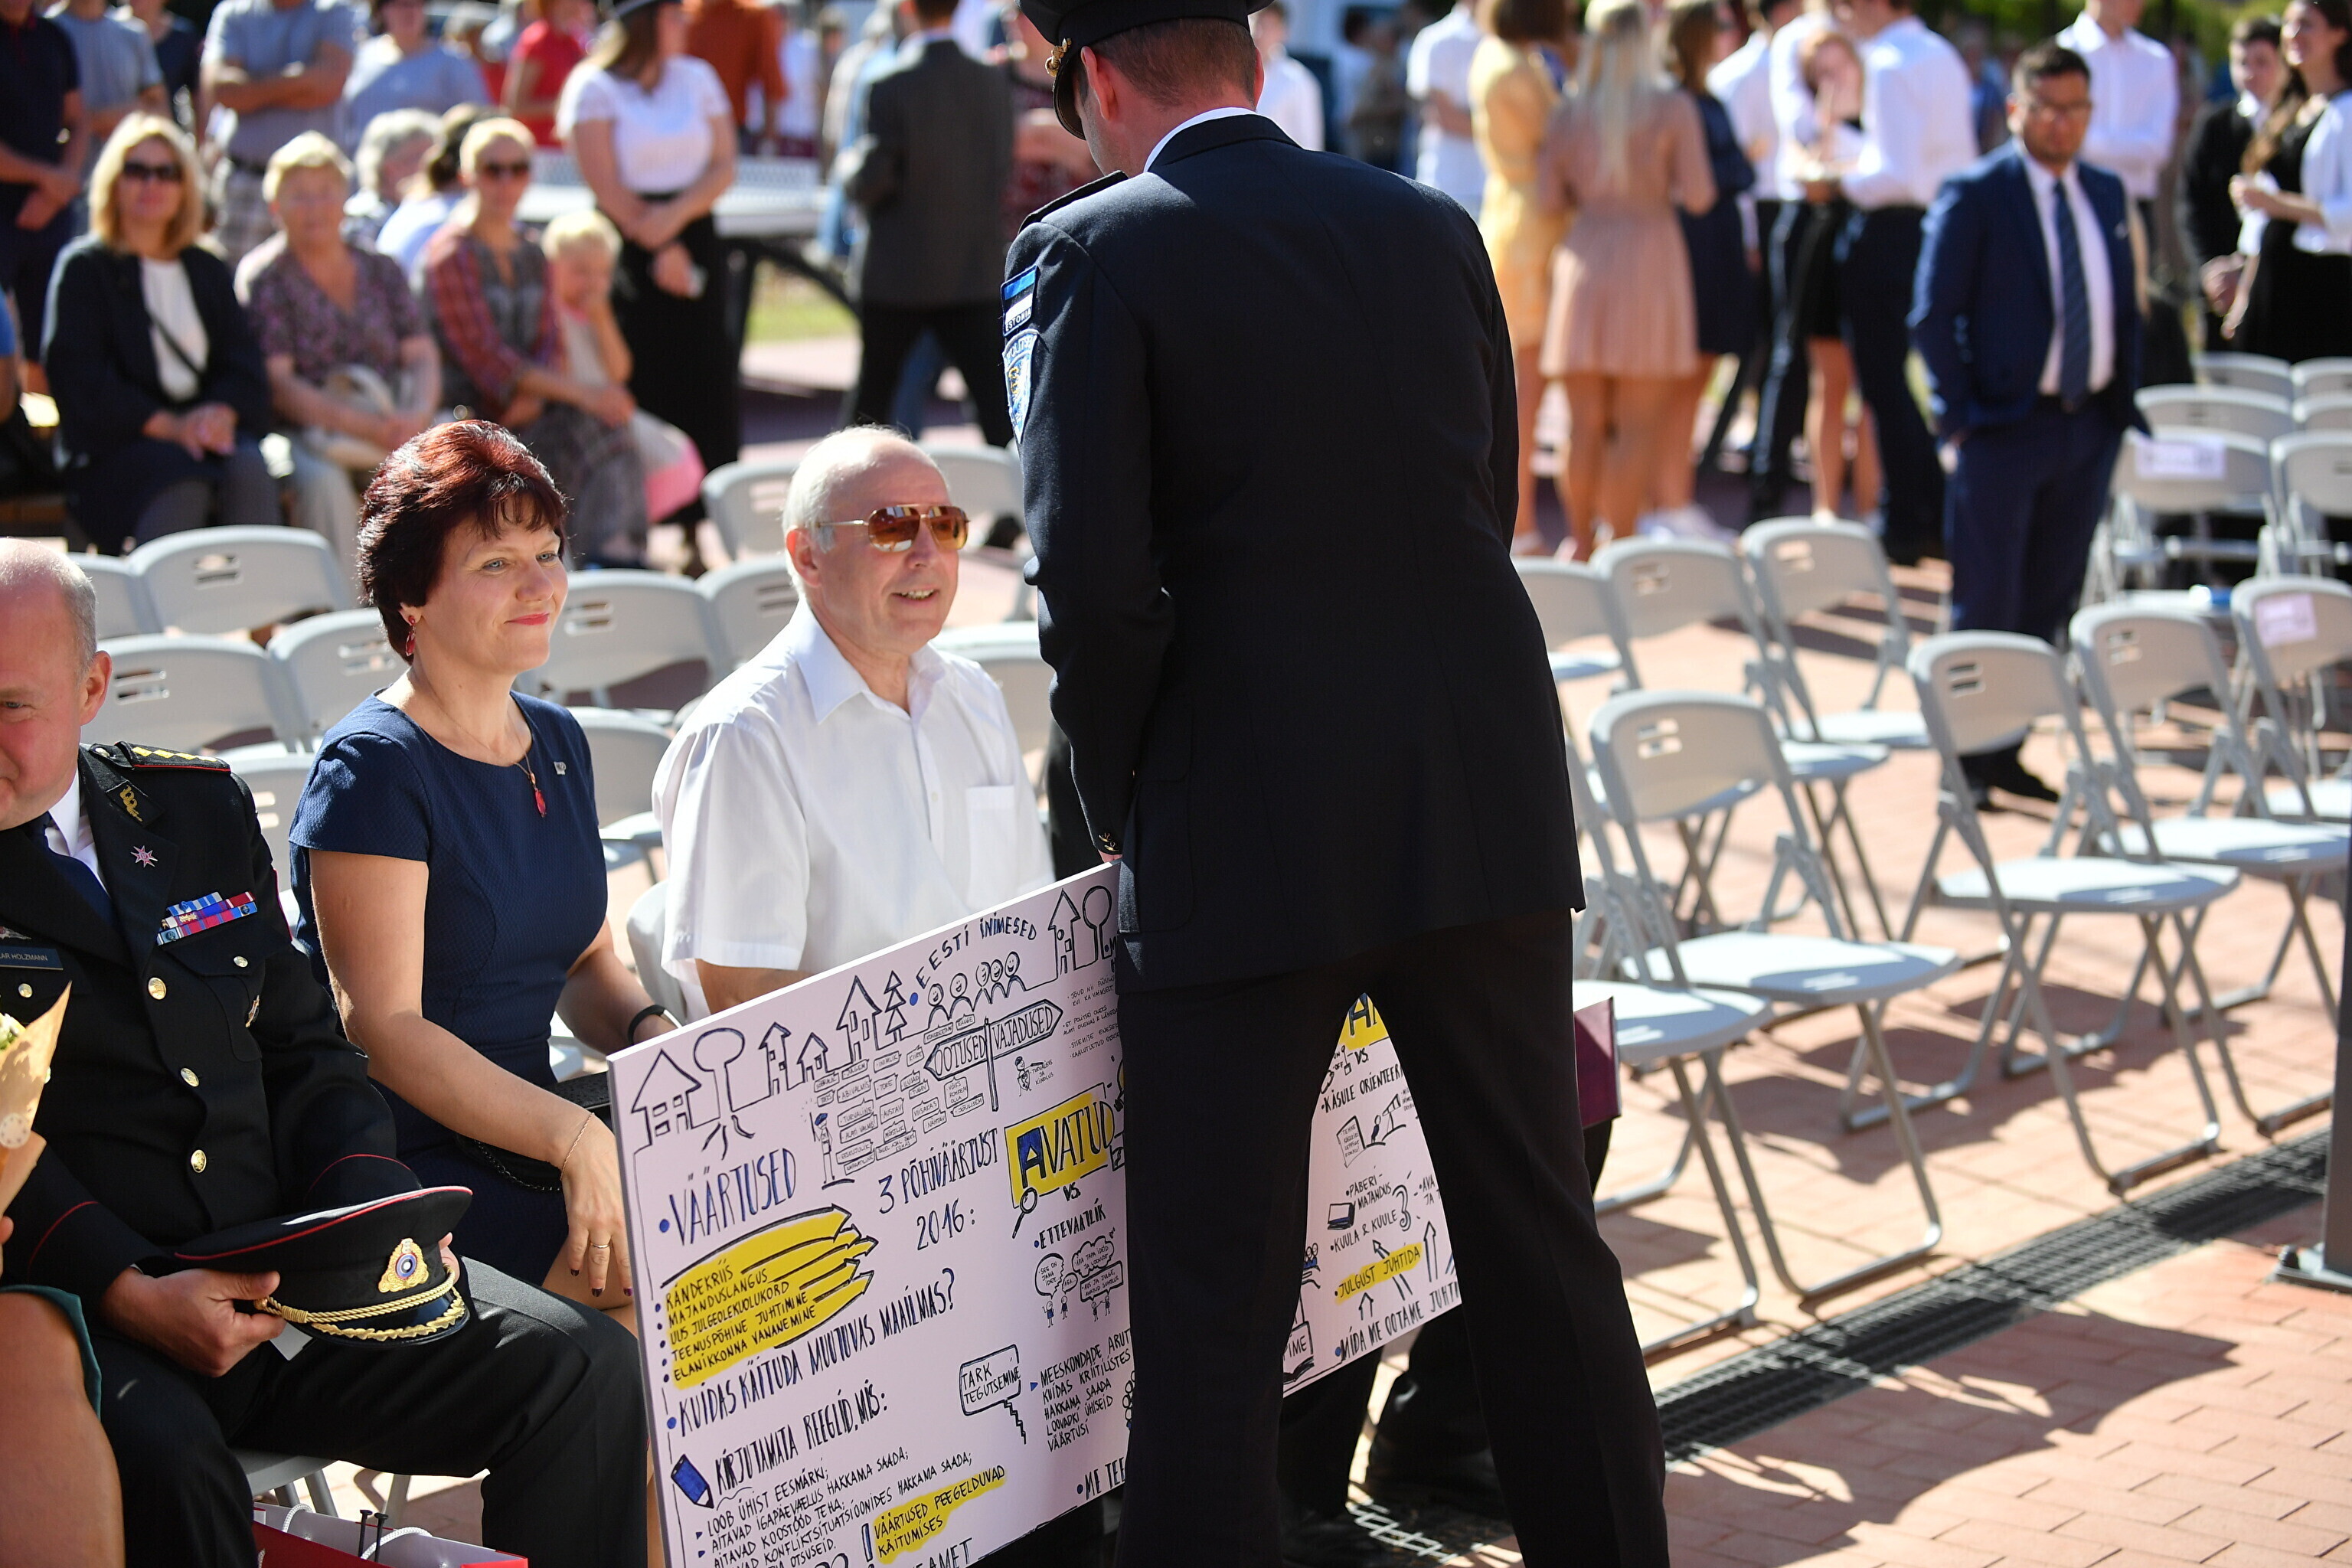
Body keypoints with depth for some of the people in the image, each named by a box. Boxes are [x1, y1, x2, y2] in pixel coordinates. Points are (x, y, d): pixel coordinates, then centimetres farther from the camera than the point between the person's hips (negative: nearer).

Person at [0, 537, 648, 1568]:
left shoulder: (197, 808, 16)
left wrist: (376, 1218, -1)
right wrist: (126, 1293, -23)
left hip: (286, 1278, 5)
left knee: (586, 1367, -11)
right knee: (163, 1455, -38)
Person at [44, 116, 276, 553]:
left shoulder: (208, 271, 22)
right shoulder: (84, 268, 8)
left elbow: (244, 363, 13)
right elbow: (79, 376, -4)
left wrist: (223, 411, -11)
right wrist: (167, 425, -16)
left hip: (210, 429, 3)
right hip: (115, 445, -3)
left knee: (250, 470, -31)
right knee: (181, 486, -36)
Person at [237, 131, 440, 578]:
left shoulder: (381, 269, 17)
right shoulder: (264, 277, 2)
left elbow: (422, 356, 10)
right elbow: (277, 385, -8)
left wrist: (418, 415, -13)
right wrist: (363, 424, -20)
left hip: (393, 426, 4)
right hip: (308, 433, -4)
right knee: (324, 481, -36)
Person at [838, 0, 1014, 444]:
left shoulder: (889, 87, -14)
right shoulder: (994, 83, -1)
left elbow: (869, 185, -13)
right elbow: (1003, 170, 7)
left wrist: (851, 165, 9)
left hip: (898, 274, -2)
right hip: (976, 270, 2)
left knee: (872, 391, 14)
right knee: (995, 395, -1)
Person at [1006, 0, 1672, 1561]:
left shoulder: (1090, 255, -7)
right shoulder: (1434, 229, 8)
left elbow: (1095, 584, -15)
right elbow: (1489, 507, 13)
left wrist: (1123, 807, 1)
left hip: (1246, 844, -5)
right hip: (1486, 813, 5)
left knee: (1214, 1313, 2)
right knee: (1546, 1245, 17)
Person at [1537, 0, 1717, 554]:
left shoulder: (1569, 112, 3)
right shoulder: (1673, 108, -4)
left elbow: (1549, 196, 5)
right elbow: (1699, 195, -8)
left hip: (1584, 256, 3)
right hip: (1650, 253, -3)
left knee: (1585, 421, 9)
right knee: (1639, 423, 2)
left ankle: (1580, 540, 14)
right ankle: (1620, 543, 0)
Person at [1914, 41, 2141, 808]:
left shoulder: (2108, 193, 11)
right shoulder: (1973, 196, -8)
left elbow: (2125, 305, 17)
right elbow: (1933, 315, -8)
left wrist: (2123, 400, 7)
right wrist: (1960, 417, -12)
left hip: (2089, 426, 6)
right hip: (2008, 427, -6)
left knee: (2048, 606, 10)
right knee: (1987, 609, -2)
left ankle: (2005, 750, 20)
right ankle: (1966, 761, 7)